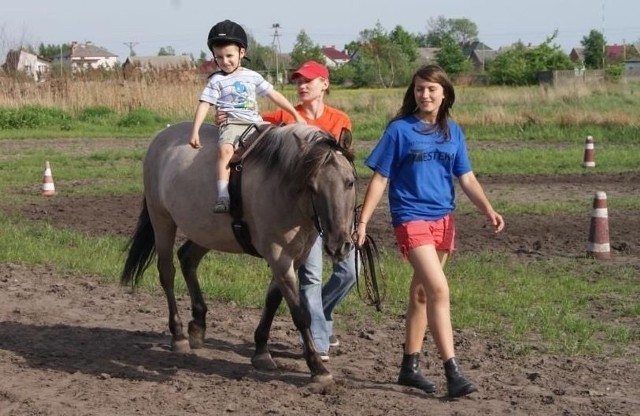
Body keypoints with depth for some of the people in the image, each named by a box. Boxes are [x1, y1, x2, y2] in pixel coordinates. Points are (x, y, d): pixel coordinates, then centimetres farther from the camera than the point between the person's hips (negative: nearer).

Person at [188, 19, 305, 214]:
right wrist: (195, 131, -9)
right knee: (225, 149, -33)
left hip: (255, 123, 5)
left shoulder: (252, 77, 15)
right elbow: (204, 105, 1)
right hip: (231, 124, -5)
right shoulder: (217, 80, 6)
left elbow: (274, 95, 18)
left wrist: (296, 114, 17)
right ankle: (222, 196, -42)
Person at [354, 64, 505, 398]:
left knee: (421, 293, 13)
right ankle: (453, 373, -17)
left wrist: (488, 210, -10)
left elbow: (466, 178, 6)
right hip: (411, 219, -5)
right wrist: (363, 221, -6)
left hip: (443, 220, 5)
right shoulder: (399, 130, -4)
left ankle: (410, 367, 24)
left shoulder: (453, 132, 8)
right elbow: (380, 179, -3)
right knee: (439, 290, -17)